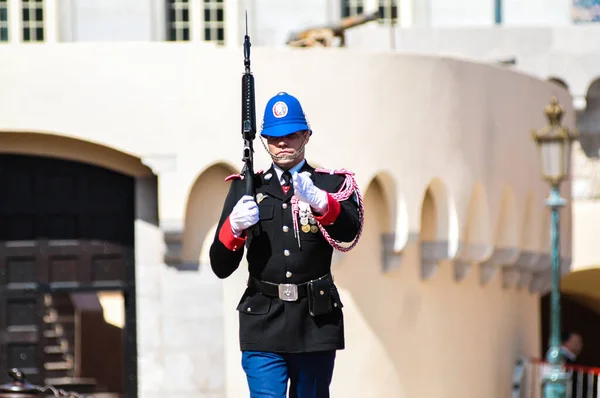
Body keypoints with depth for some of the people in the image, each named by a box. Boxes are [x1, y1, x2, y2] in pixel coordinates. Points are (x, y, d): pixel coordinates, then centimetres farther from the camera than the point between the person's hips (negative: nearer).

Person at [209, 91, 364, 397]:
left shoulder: (332, 185, 7)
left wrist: (318, 201, -36)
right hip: (264, 326, 0)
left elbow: (349, 233, -16)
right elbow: (221, 267, 5)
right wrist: (234, 226, -16)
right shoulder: (245, 189, 10)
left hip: (316, 324, 0)